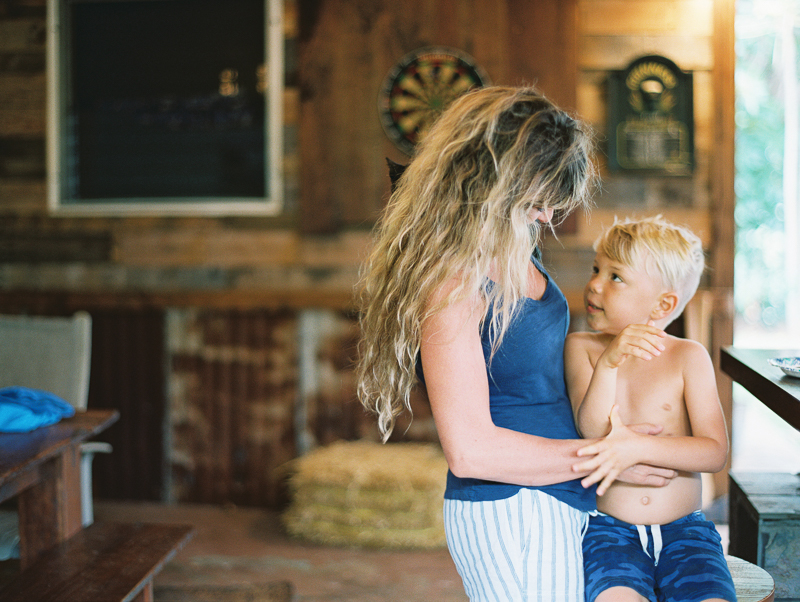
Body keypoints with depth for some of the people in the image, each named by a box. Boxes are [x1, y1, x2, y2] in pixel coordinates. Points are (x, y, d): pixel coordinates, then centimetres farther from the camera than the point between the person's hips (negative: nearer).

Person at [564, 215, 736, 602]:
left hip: (682, 527, 1)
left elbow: (716, 452, -8)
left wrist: (638, 448, -23)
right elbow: (592, 431, -12)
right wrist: (609, 362, -27)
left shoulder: (688, 356, 0)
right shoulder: (581, 348, 2)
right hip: (608, 528, -1)